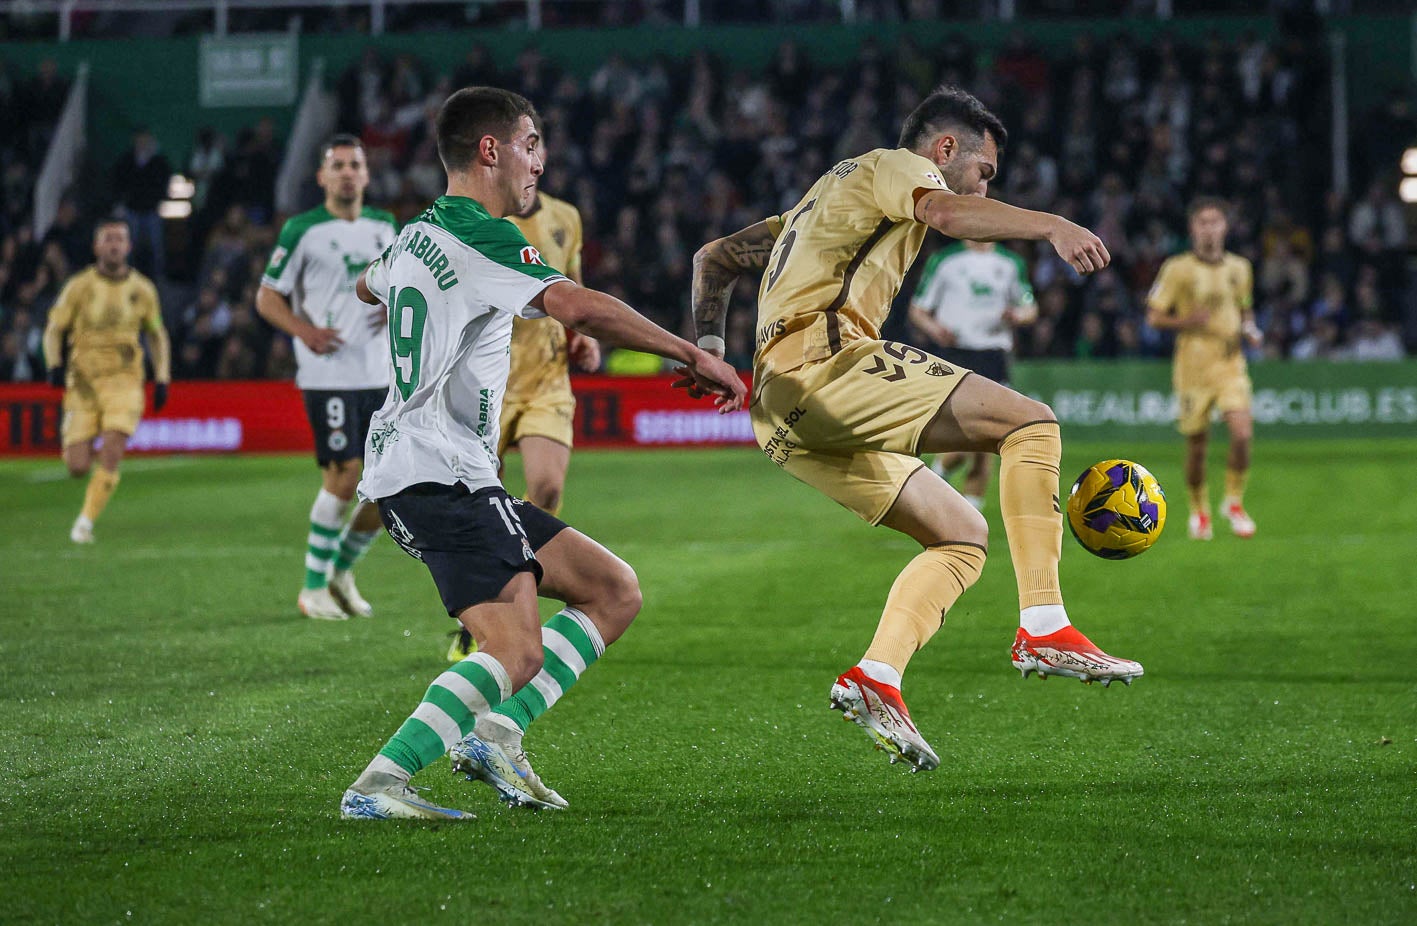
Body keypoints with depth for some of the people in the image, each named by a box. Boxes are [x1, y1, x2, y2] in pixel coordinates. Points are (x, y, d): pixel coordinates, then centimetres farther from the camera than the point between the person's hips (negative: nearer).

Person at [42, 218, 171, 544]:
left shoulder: (142, 290, 5)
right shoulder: (79, 286, -1)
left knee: (111, 453, -21)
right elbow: (54, 330, 5)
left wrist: (162, 379, 9)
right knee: (77, 467, -4)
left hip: (124, 380, 0)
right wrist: (55, 365, -13)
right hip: (84, 380, 0)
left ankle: (86, 520, -8)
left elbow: (157, 336, 18)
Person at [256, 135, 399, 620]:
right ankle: (313, 588, 1)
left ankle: (342, 571, 23)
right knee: (343, 475, -13)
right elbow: (267, 297, 0)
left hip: (380, 375, 6)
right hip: (328, 374, -6)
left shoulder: (385, 228, 13)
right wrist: (304, 330, -17)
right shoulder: (302, 230, -3)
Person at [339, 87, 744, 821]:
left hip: (406, 472, 10)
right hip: (441, 473, -10)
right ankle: (375, 786, -24)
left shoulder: (415, 237, 19)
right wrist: (693, 357, -21)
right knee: (516, 653, -21)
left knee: (614, 591, 7)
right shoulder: (481, 237, -10)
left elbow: (368, 285, 44)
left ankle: (495, 733, -2)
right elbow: (576, 306, -25)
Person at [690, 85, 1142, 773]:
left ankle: (875, 678, -6)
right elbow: (944, 212, -18)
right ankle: (1043, 626, -19)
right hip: (823, 361, -9)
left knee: (962, 536, 10)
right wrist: (1051, 226, -31)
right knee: (1030, 423, -11)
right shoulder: (895, 166, 8)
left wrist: (709, 342, 29)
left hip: (783, 419, 9)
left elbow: (715, 258, 39)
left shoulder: (831, 193, 35)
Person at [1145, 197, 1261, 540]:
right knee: (1196, 443, 4)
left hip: (1230, 362, 2)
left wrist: (1250, 330, 3)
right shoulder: (1177, 269, -3)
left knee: (1243, 433, -17)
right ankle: (1199, 512, 25)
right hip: (1193, 366, -2)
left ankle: (1234, 502, 4)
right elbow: (1153, 316, -3)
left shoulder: (1239, 268, 9)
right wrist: (1186, 321, -20)